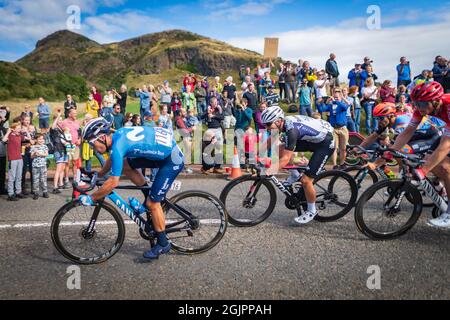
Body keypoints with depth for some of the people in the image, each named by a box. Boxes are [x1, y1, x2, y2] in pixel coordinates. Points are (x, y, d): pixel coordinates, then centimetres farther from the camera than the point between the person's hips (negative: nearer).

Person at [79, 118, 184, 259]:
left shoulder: (118, 146, -23)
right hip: (163, 150, 9)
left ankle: (163, 244, 16)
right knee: (125, 165, 8)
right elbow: (112, 158, 24)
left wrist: (91, 198, -11)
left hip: (172, 159, -9)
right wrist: (98, 175, 28)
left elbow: (113, 183, -22)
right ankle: (150, 195, 19)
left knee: (152, 203, -2)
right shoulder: (118, 134, 3)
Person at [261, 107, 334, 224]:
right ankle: (295, 176, 15)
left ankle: (311, 211, 10)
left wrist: (269, 172, -33)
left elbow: (286, 159, -32)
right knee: (280, 149, -4)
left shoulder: (292, 130, -33)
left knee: (306, 180, -12)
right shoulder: (285, 121, -8)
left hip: (325, 144, -9)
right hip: (313, 138, 9)